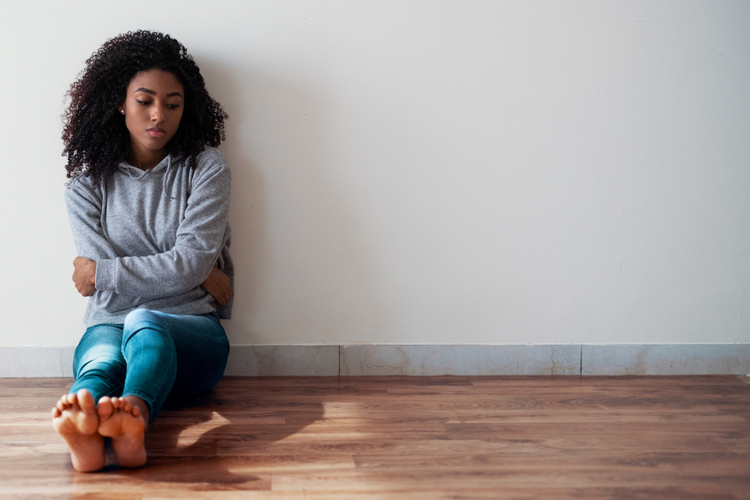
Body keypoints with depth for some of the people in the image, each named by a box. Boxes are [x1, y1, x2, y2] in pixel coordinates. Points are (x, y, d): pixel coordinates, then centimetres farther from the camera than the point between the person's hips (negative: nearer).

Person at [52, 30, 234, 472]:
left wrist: (101, 272, -2)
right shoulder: (88, 183, 11)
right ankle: (82, 425, -71)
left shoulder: (207, 169, 7)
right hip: (110, 322, 2)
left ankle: (134, 417, -71)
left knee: (144, 323, -38)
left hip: (191, 329, -1)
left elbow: (191, 262, -7)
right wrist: (197, 276, -4)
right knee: (100, 359, -36)